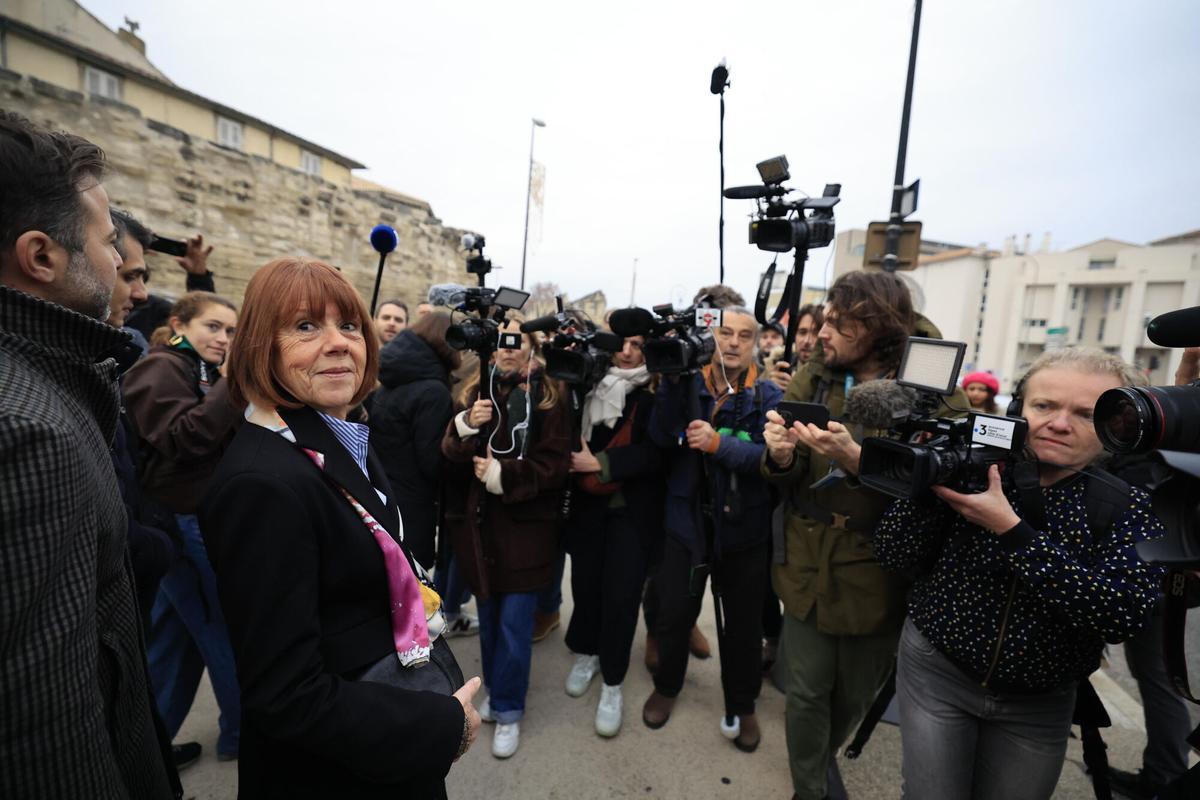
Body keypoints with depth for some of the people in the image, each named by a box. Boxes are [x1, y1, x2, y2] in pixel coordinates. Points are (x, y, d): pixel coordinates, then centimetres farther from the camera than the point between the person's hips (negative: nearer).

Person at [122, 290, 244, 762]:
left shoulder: (204, 373, 14)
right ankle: (241, 731, 19)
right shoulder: (160, 368, -12)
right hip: (183, 521, -9)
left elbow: (231, 436, 12)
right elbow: (182, 437, -26)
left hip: (200, 518, 9)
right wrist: (232, 384, -26)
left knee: (176, 631, 17)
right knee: (224, 627, 3)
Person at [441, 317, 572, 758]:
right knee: (488, 618, 18)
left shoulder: (548, 397, -6)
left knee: (514, 623, 4)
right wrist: (467, 426, -18)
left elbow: (554, 465, -11)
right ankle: (495, 689, 42)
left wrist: (503, 474, -20)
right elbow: (447, 455, 0)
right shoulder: (472, 392, 6)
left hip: (525, 527, -3)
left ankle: (507, 710, 27)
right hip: (477, 524, 4)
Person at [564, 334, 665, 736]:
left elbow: (655, 453, -14)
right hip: (588, 505, 3)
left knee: (621, 593, 2)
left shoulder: (656, 394, -8)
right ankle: (586, 653, 41)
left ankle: (612, 684, 24)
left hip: (633, 511, -2)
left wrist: (599, 463, -17)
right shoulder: (590, 385, -1)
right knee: (585, 582, 12)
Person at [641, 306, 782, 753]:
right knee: (673, 615, 13)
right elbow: (661, 437, -16)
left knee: (743, 624, 16)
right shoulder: (687, 385, -2)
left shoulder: (769, 396, -5)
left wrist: (718, 443, -30)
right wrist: (672, 379, -23)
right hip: (687, 521, 1)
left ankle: (741, 706, 42)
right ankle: (666, 687, 42)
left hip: (743, 528, 0)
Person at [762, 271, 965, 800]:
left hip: (877, 573, -1)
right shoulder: (812, 378, -3)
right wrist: (782, 457, -24)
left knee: (855, 694, 22)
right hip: (809, 566, 1)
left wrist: (858, 461, -33)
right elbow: (787, 477, -2)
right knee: (806, 692, 11)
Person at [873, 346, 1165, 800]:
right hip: (936, 672, -1)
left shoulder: (1130, 509, -8)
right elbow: (893, 556, -12)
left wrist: (1011, 531, -30)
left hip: (1039, 704, 1)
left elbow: (1125, 616, -23)